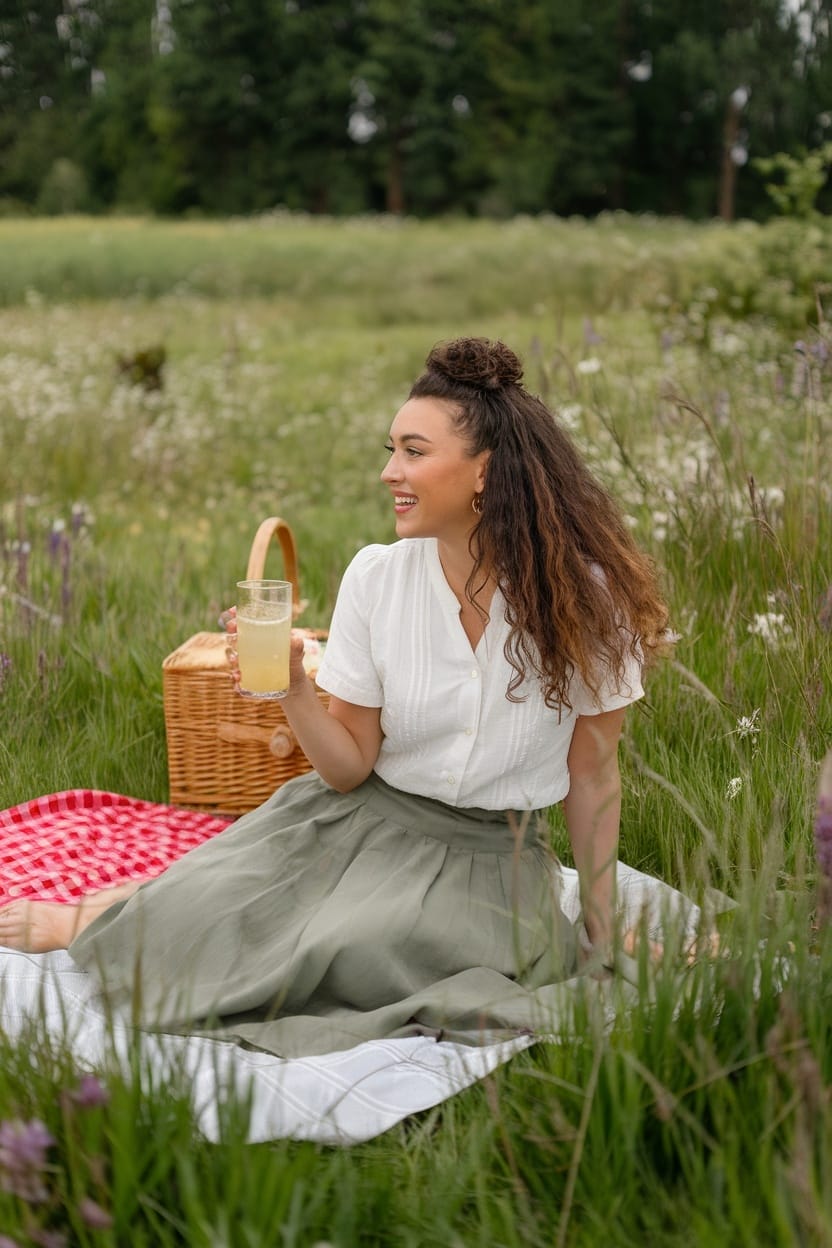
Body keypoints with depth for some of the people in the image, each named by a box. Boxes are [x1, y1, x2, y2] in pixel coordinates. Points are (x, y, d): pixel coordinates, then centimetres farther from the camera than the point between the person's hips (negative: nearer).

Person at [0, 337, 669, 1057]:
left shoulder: (584, 595, -13)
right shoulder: (376, 577, -7)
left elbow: (592, 773, -3)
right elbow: (349, 767, -4)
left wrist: (602, 929, 1)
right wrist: (293, 686, -22)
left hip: (491, 855, -1)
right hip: (363, 819, 2)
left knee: (354, 948, -31)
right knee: (204, 904, -24)